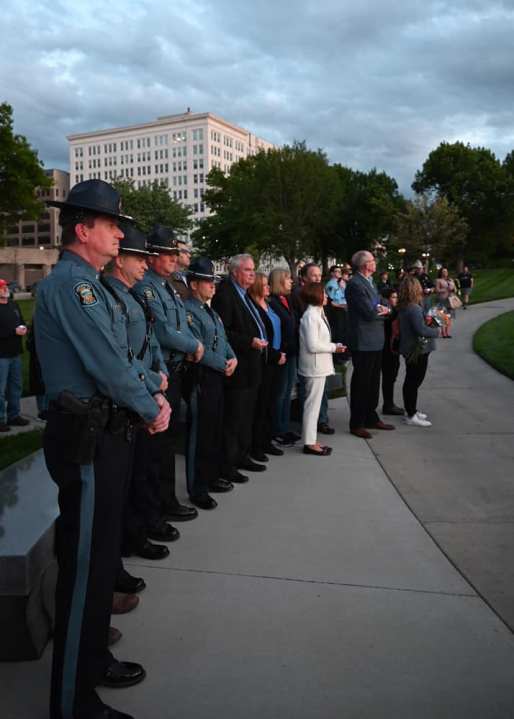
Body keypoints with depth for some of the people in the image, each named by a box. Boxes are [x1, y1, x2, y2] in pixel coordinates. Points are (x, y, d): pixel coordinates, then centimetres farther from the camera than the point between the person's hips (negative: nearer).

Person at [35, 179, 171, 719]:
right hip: (86, 439, -10)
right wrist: (152, 409, -8)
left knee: (101, 554, 21)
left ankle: (92, 660, 39)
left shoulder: (86, 283, 16)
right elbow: (106, 363, -21)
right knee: (84, 563, 0)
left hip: (103, 434, 10)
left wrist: (149, 395, 4)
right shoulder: (69, 283, -16)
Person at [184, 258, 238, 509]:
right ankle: (197, 489, 8)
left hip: (219, 377, 9)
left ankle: (212, 476, 30)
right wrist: (224, 365, -11)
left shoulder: (211, 311, 17)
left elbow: (223, 340, 19)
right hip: (201, 378, -9)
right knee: (200, 433, -2)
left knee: (216, 430, 16)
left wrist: (233, 358, 0)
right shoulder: (188, 310, -13)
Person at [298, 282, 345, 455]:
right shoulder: (310, 316, -18)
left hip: (320, 365, 10)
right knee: (312, 403, -3)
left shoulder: (317, 314, 12)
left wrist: (333, 346, 2)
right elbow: (312, 345, -22)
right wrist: (334, 347, -13)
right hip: (314, 366, -10)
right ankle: (309, 443, 4)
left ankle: (311, 439, 23)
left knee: (314, 403, 14)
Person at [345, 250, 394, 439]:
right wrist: (382, 311, -1)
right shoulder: (355, 284, -18)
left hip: (375, 341, 10)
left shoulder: (369, 281, 14)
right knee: (361, 383, 0)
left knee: (373, 381, 18)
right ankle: (356, 424, 10)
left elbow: (378, 308, 19)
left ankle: (371, 418, 30)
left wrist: (382, 309, -4)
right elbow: (370, 313, -21)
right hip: (363, 342, -10)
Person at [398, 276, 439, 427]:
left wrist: (427, 320, 7)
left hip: (409, 349, 10)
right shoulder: (414, 308, -22)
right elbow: (421, 330, -26)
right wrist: (436, 331, -11)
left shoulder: (403, 307, 7)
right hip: (418, 350, -10)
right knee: (414, 382, -2)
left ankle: (411, 411, 31)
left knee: (410, 381, 18)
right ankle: (411, 416, 5)